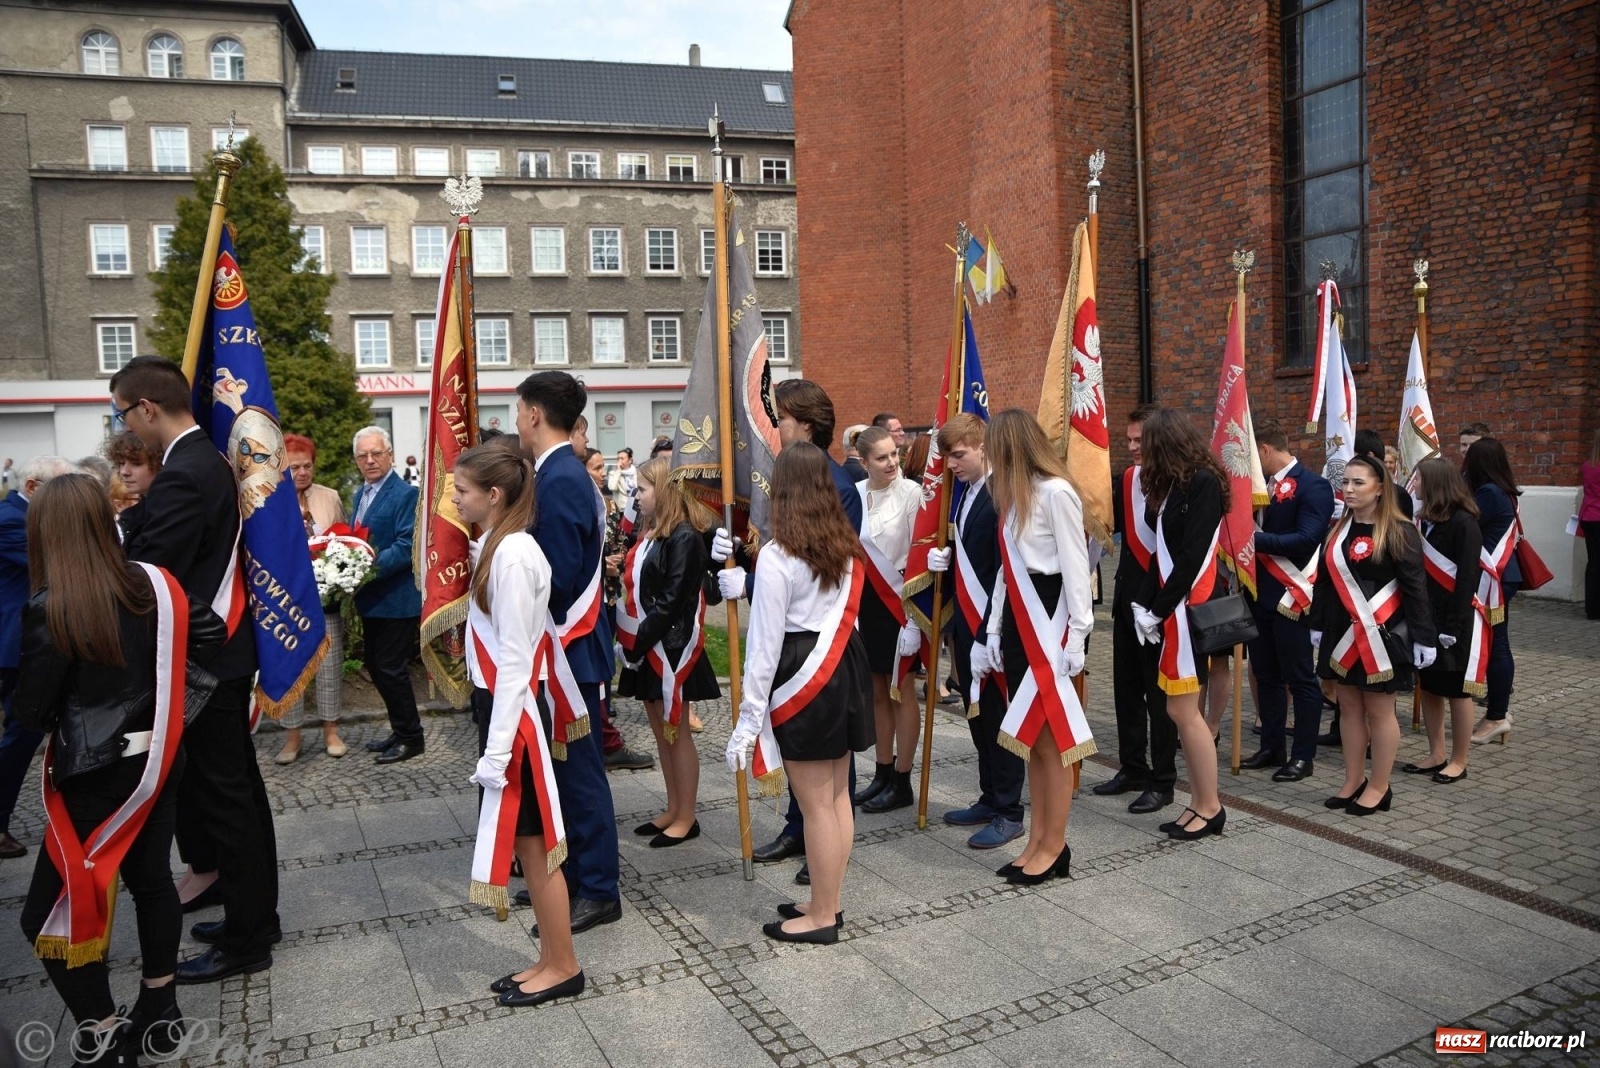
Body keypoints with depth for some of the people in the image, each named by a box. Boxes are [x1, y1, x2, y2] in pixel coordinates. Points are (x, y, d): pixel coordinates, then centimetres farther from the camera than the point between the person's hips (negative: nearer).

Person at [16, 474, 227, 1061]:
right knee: (151, 878, 18)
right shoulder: (151, 585, -3)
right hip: (157, 761, 6)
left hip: (96, 776, -6)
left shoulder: (52, 609, -17)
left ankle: (105, 1039, 10)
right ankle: (159, 1013, 29)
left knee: (48, 911, 7)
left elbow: (32, 713, -12)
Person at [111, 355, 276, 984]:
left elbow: (148, 575, -23)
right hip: (225, 649, 10)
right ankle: (255, 914, 30)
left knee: (223, 795, 0)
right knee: (237, 786, 17)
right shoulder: (209, 460, 11)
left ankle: (245, 940, 13)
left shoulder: (180, 478, -21)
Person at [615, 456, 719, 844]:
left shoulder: (683, 538, -16)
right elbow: (638, 588, 13)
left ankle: (687, 817, 14)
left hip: (670, 648, -9)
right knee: (661, 731, 15)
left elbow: (671, 601, -20)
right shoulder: (648, 533, 11)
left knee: (676, 732, 2)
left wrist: (638, 641, -18)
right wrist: (630, 639, 2)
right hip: (646, 648, 9)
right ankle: (673, 810, 26)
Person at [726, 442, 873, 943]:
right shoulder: (846, 546, 6)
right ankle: (829, 901, 30)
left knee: (815, 804, 3)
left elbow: (766, 642, -14)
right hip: (845, 666, 8)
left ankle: (822, 917, 15)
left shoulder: (777, 556, -14)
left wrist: (749, 717, -10)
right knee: (838, 795, 16)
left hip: (802, 677, -7)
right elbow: (845, 613, 6)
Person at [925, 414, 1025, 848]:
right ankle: (990, 799, 29)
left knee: (997, 715, 1)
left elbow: (1007, 564, -21)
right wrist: (945, 558, 1)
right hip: (966, 622, 9)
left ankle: (1009, 812, 13)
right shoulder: (966, 492, 12)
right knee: (977, 713, 16)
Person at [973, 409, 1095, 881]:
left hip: (1049, 622, -9)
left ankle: (1054, 847, 12)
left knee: (1051, 739, 0)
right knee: (1031, 739, 12)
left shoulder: (1055, 492, -14)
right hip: (1017, 620, 9)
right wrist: (994, 629, 13)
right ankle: (1037, 842, 21)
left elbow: (1076, 567, -15)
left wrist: (1077, 635, -17)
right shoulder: (1015, 494, 13)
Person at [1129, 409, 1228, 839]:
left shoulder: (1204, 483, -12)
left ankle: (1210, 807, 9)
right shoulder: (1178, 484, 16)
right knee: (1183, 711, 10)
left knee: (1183, 711, -4)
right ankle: (1198, 804, 17)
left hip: (1189, 608, -9)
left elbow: (1191, 556, -17)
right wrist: (1142, 603, 3)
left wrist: (1159, 611, -13)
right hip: (1170, 607, 9)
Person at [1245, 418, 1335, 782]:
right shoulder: (1263, 484, 13)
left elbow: (1307, 540, -22)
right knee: (1266, 676, 15)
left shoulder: (1312, 485, -12)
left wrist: (1257, 539, -24)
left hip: (1290, 598, -8)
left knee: (1300, 678, 3)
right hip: (1259, 595, 8)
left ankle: (1303, 756, 12)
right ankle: (1272, 748, 26)